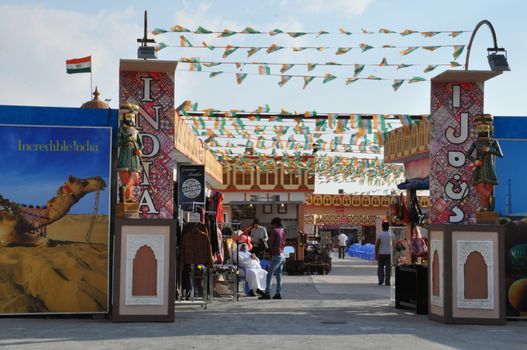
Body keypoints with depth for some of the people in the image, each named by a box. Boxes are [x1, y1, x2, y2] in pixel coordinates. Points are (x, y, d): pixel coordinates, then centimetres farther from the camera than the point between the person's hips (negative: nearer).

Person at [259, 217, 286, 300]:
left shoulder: (275, 231, -9)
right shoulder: (283, 231, 13)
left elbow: (270, 242, -5)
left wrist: (271, 249, 12)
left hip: (276, 255, -8)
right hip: (282, 255, 8)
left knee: (269, 275, -5)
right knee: (279, 275, 10)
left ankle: (267, 294, -8)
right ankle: (278, 293, 8)